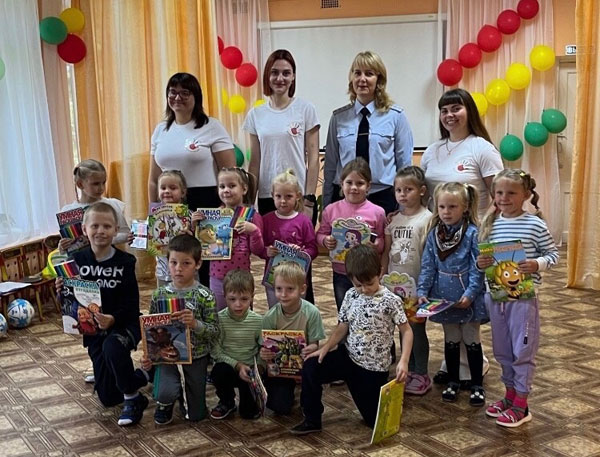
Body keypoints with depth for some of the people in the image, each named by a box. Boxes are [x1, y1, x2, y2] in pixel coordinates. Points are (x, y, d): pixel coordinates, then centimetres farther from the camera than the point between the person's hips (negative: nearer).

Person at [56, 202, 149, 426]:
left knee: (112, 347, -39)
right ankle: (141, 375, 38)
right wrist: (62, 291, -20)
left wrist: (113, 319, -31)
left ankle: (133, 398, -15)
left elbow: (131, 304, -13)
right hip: (94, 330, 4)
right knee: (108, 397, 6)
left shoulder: (125, 262, -10)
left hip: (124, 324, -3)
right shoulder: (77, 260, -5)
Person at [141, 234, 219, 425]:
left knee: (195, 415, 7)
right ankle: (165, 403, 10)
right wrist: (147, 356, -6)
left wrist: (195, 323, -29)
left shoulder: (205, 296, -9)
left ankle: (182, 391, 41)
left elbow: (214, 332, -11)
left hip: (196, 359, 0)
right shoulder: (159, 295, -2)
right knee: (165, 393, -29)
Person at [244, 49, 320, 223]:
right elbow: (255, 162, 10)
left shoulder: (306, 109, -2)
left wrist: (309, 199, -7)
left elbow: (313, 158, -3)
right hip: (266, 198, 3)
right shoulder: (255, 114, 6)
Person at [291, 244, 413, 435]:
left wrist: (403, 361, -23)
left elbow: (406, 331, -10)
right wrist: (325, 348, -10)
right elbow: (342, 327, 5)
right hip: (348, 356, 4)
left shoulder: (391, 301, -15)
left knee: (375, 419, 3)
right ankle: (312, 420, -2)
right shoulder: (351, 295, -2)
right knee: (310, 367, -20)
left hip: (374, 367, -3)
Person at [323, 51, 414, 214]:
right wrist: (326, 207, 9)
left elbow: (405, 164, 2)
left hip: (383, 199, -1)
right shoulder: (338, 117, 5)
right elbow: (330, 165, 9)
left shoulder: (396, 116, -1)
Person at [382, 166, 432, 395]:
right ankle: (409, 371, 26)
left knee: (417, 329, 2)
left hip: (416, 284, -5)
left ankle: (421, 375, 15)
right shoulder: (394, 219, 7)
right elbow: (386, 252, 11)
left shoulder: (427, 218, -10)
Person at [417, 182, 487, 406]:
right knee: (450, 341, 17)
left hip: (468, 299, -4)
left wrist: (470, 294, -23)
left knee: (472, 341, 10)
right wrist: (422, 291, -8)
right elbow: (428, 266, 1)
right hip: (444, 298, 4)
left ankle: (477, 385, 22)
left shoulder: (472, 234, -14)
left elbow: (477, 269, -15)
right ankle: (453, 382, 31)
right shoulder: (434, 234, 0)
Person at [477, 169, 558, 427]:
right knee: (502, 350, 16)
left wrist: (537, 264, -21)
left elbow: (553, 254, -4)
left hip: (523, 297, -5)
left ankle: (521, 405, 16)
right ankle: (511, 394, 34)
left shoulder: (535, 224, -9)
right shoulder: (490, 223, 3)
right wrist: (480, 263, -10)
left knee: (523, 350, 4)